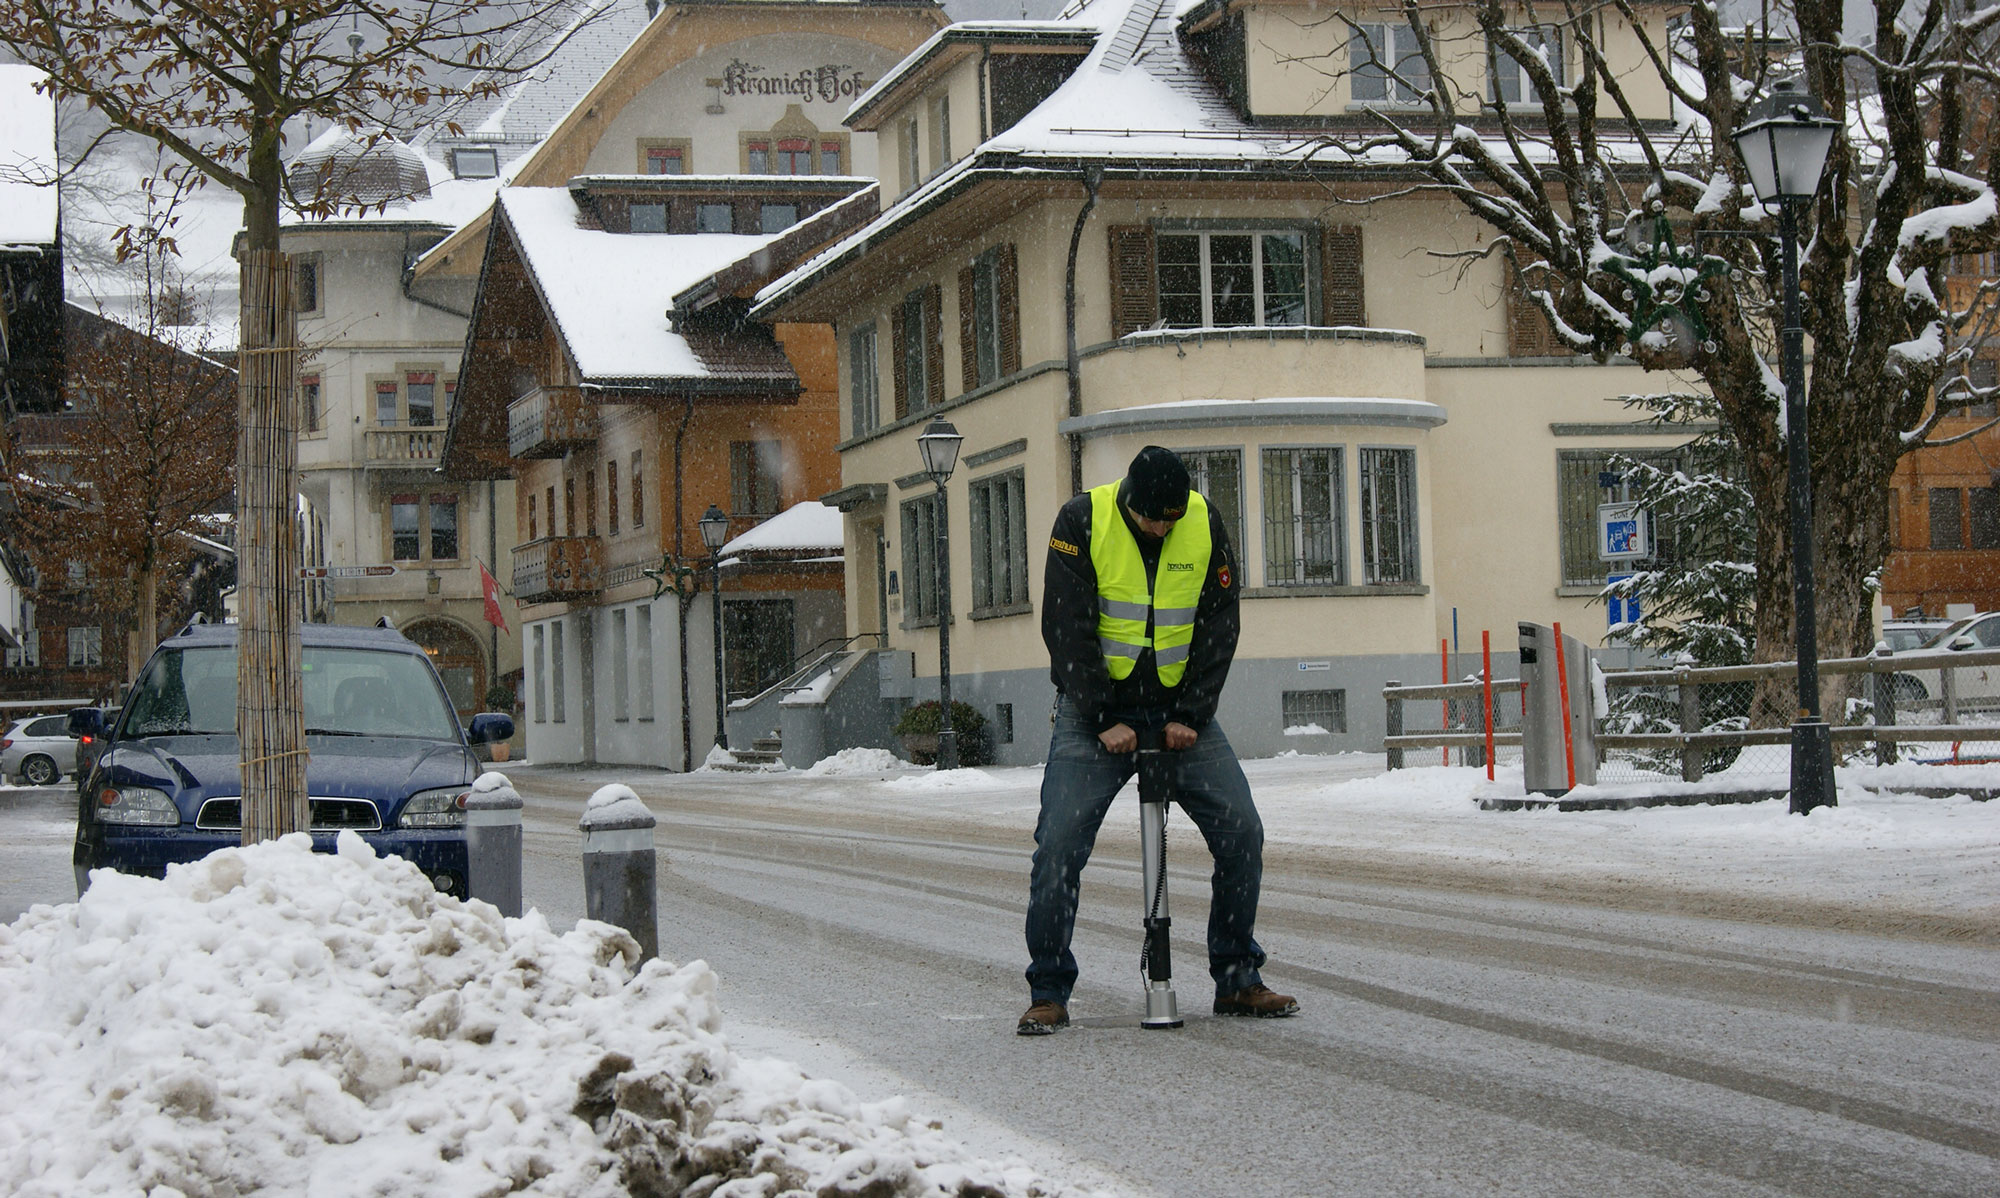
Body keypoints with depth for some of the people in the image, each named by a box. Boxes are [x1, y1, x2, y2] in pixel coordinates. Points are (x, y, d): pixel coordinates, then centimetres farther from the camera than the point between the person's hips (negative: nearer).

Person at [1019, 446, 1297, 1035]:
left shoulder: (1205, 523, -6)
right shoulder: (1082, 519, -14)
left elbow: (1218, 626, -2)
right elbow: (1066, 627, -13)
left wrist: (1190, 715, -10)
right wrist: (1104, 719, -17)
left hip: (1181, 709, 3)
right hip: (1096, 709, -2)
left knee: (1242, 833, -5)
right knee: (1059, 844, -13)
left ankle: (1237, 980, 8)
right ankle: (1049, 993, -1)